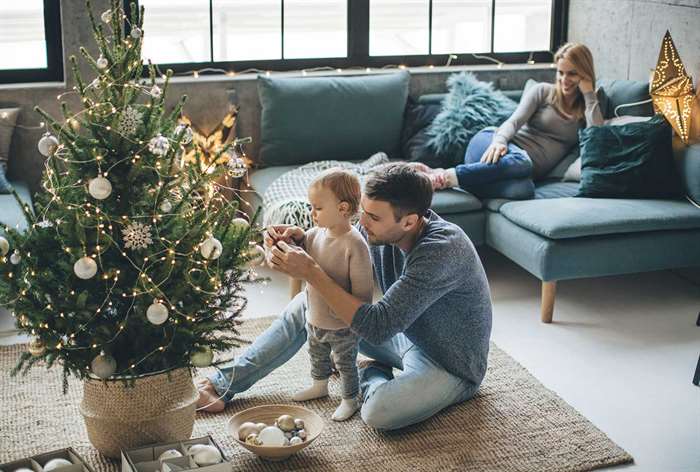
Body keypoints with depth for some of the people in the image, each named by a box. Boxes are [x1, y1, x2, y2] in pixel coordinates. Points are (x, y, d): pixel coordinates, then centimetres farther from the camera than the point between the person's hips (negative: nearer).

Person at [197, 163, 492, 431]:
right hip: (404, 330, 7)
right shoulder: (380, 228, -13)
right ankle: (225, 384, 6)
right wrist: (299, 241, -18)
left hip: (451, 366, -7)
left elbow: (377, 328, -38)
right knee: (307, 304, 3)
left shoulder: (442, 250, -36)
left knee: (378, 411, -36)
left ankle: (371, 376, 1)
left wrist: (310, 272, -36)